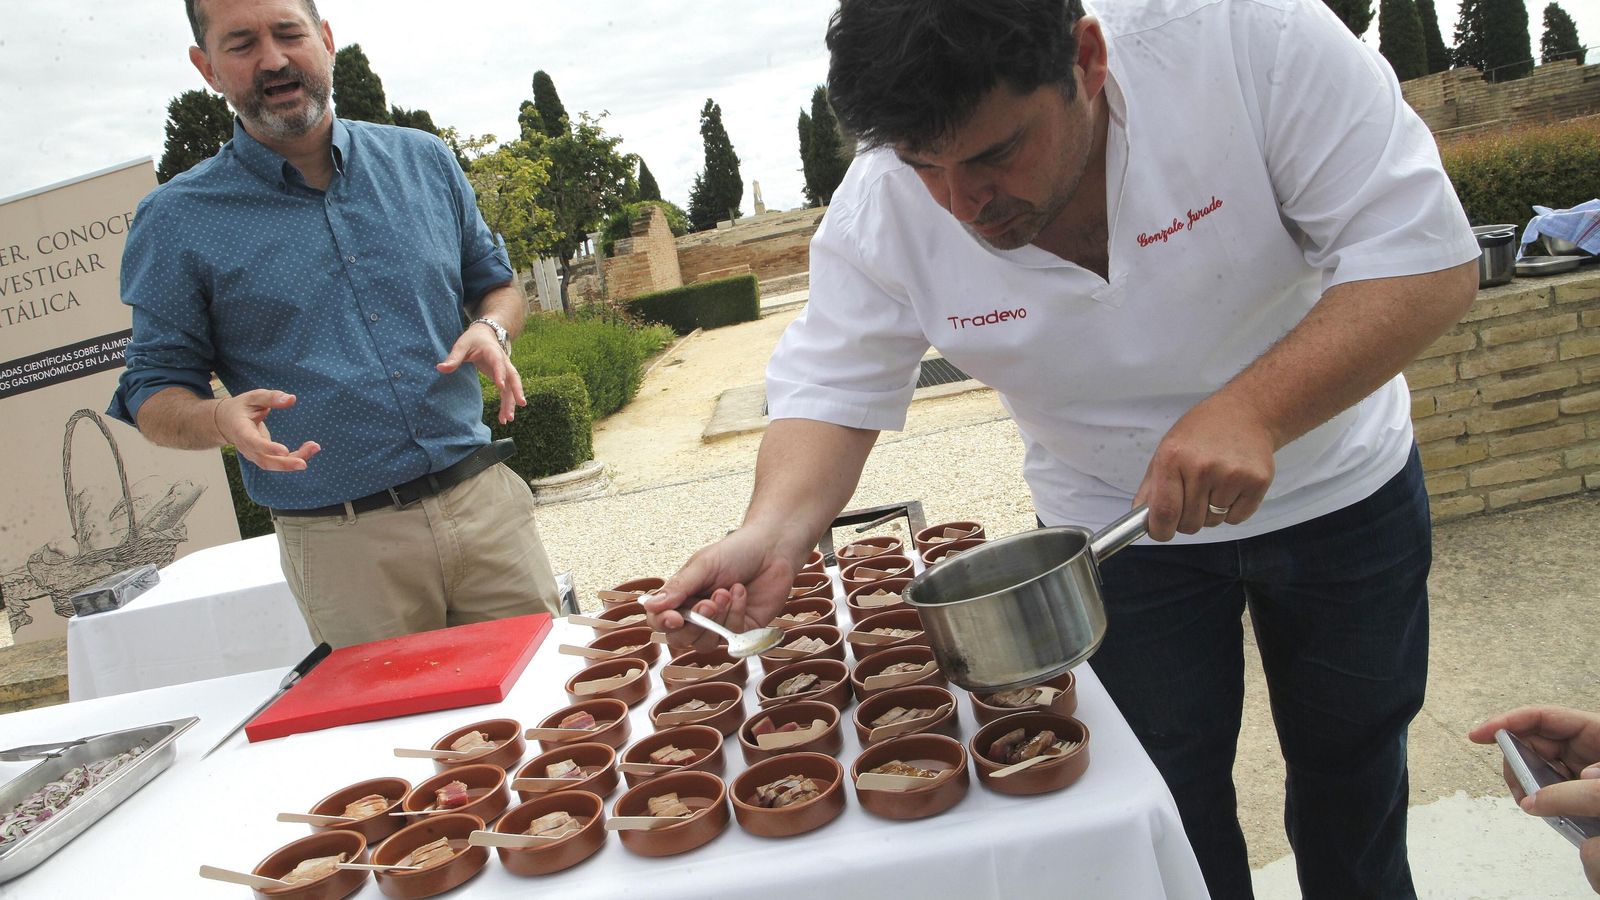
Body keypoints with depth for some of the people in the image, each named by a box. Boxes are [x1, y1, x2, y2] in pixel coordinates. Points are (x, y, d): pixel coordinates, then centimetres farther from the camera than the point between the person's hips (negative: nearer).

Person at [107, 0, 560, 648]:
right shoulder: (176, 222, 0)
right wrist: (221, 419, -19)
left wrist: (491, 328, -5)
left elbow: (495, 282, 18)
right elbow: (154, 393, 4)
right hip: (343, 546, -2)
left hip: (485, 501, 3)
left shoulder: (423, 160, 8)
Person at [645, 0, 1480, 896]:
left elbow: (1431, 257, -27)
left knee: (1353, 769, 20)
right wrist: (773, 535, -35)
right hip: (1120, 526, 0)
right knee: (1172, 803, 10)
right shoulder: (879, 212, -23)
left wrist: (1254, 409, -41)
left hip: (1342, 487, 1)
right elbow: (833, 389, -15)